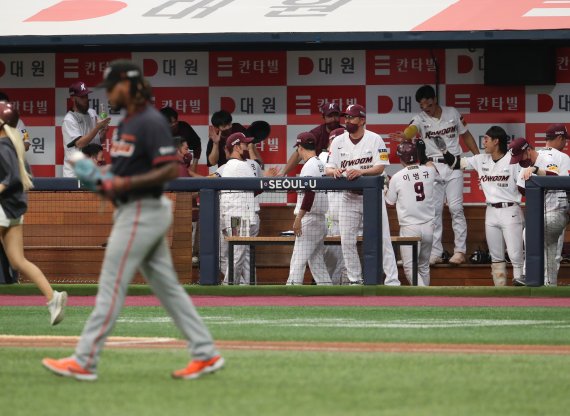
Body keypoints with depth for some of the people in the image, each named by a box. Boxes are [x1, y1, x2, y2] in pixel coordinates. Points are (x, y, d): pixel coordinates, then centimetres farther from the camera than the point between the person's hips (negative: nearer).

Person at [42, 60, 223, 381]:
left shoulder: (151, 122, -15)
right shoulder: (128, 123, 15)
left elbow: (171, 170, -22)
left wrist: (126, 183, -25)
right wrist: (109, 184, 6)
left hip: (143, 213, -10)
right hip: (133, 211, 10)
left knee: (112, 287, -8)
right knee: (167, 285, 10)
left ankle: (84, 362, -6)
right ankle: (206, 354, 11)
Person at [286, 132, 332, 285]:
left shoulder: (309, 166, -13)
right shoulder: (320, 165, 15)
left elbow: (309, 194, -22)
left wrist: (298, 218, -21)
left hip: (309, 219, -9)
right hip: (321, 220, 9)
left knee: (298, 261, -10)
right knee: (317, 261, 12)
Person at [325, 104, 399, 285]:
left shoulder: (375, 139, -4)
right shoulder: (338, 141, 5)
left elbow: (380, 168, -12)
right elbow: (328, 169, 2)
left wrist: (360, 171, -30)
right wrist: (335, 171, -22)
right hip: (349, 197, 4)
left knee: (382, 240, -6)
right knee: (347, 241, 2)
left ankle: (392, 281, -6)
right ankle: (355, 281, 13)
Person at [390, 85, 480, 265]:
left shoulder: (453, 113, 2)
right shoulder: (420, 119, -2)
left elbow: (466, 135, 12)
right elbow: (412, 129, -25)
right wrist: (404, 136, -49)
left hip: (453, 165, -1)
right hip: (432, 167, 1)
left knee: (456, 207, -7)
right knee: (434, 210, 1)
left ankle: (460, 250, -3)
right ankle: (435, 253, 4)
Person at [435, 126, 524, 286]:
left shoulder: (513, 160, -10)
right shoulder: (481, 160, 7)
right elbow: (456, 163, 11)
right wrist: (443, 150, 1)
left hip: (510, 212, -6)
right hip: (491, 212, 6)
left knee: (516, 256, -8)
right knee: (496, 257, 11)